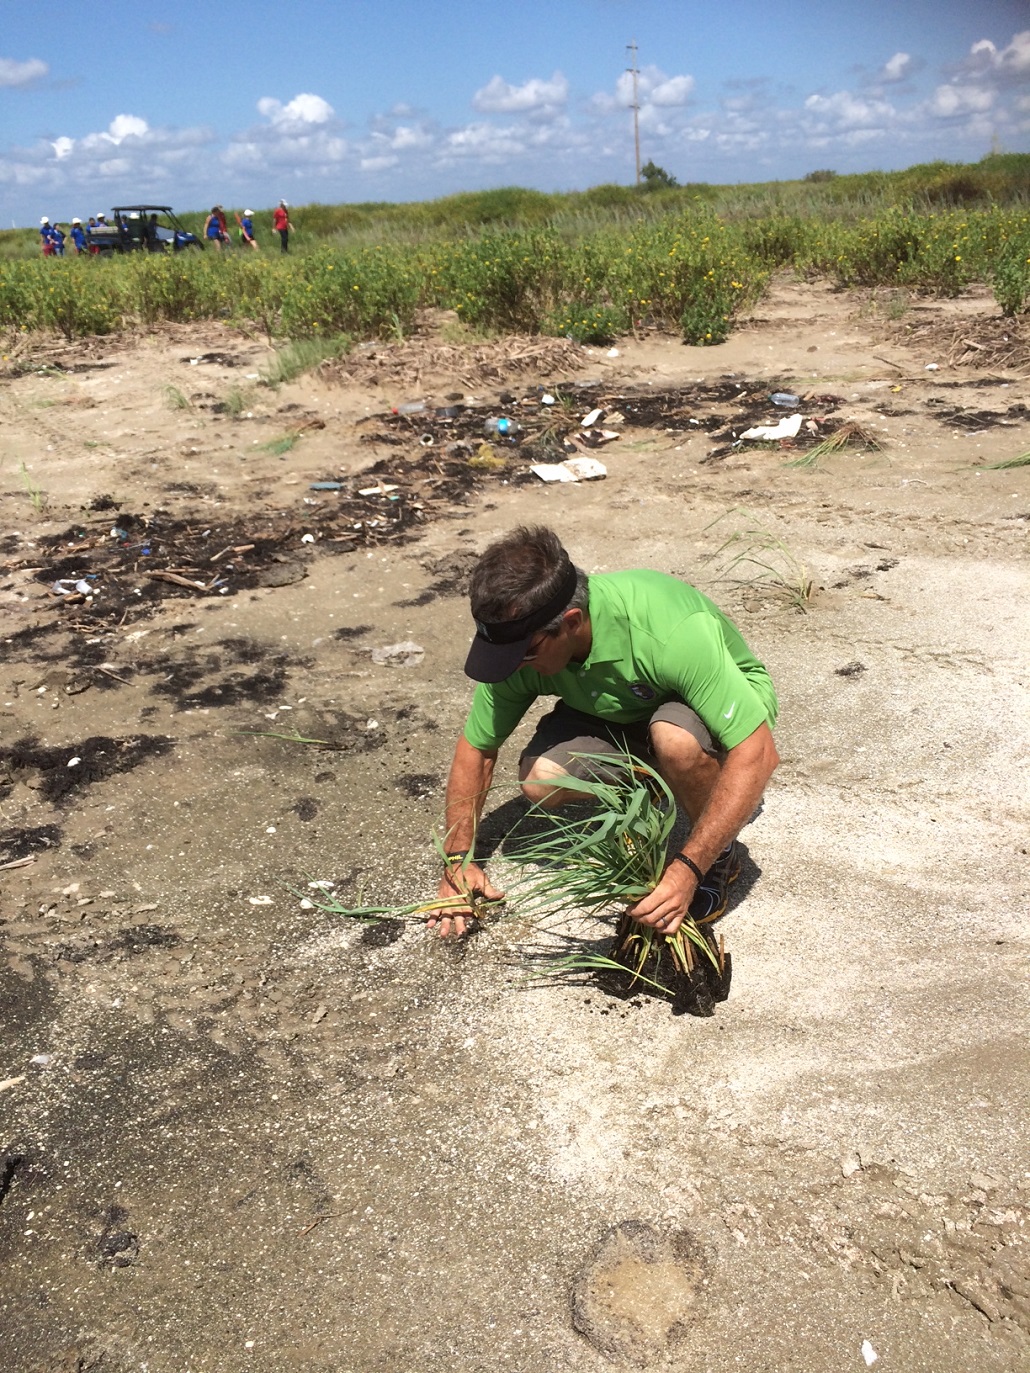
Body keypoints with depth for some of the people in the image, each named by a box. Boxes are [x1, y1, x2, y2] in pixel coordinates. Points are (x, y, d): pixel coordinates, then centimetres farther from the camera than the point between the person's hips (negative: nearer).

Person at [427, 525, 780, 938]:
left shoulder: (669, 629, -40)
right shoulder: (518, 638, -22)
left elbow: (757, 753, -37)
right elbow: (476, 748, -6)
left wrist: (687, 869, -41)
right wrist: (458, 857, -12)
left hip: (725, 699, -4)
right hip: (623, 711, 5)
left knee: (675, 738, -39)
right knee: (540, 778, -23)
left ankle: (720, 853, -9)